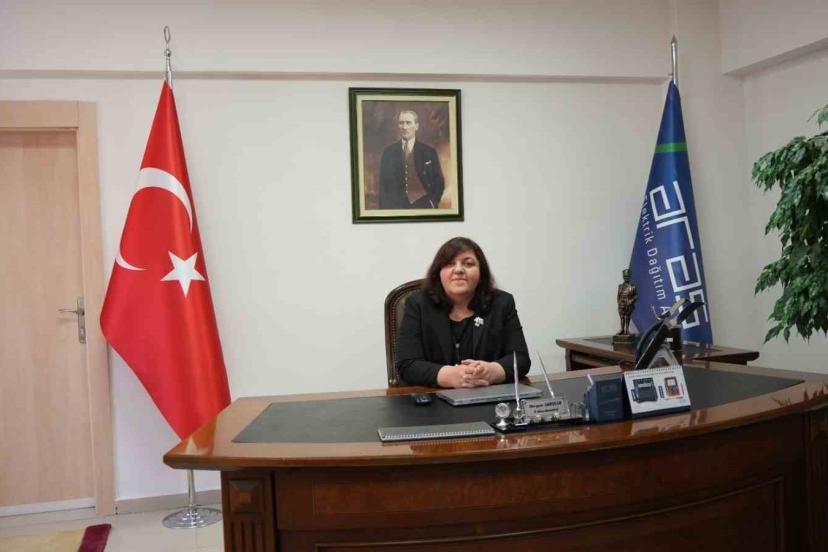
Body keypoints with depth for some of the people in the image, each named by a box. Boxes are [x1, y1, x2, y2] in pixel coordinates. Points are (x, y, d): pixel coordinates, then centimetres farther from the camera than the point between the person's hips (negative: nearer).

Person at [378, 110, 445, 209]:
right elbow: (383, 186, 6)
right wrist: (384, 208, -2)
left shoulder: (429, 152, 2)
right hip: (395, 207, 1)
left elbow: (439, 182, 5)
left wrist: (432, 203, -7)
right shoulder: (388, 152, 5)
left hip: (422, 205, 0)